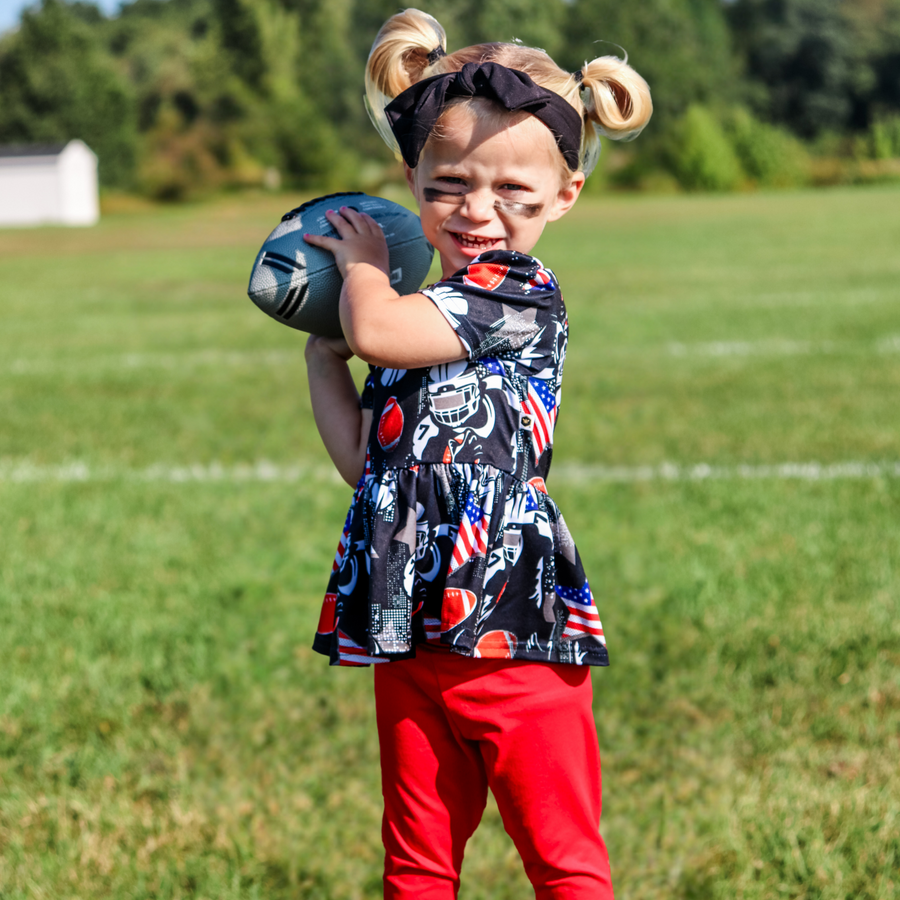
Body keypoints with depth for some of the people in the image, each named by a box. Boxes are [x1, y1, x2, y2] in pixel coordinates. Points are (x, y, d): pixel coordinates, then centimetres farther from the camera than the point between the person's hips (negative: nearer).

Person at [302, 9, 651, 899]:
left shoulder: (521, 294, -10)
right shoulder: (428, 317, 15)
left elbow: (375, 329, -20)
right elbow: (361, 458, 17)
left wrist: (363, 262, 0)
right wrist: (320, 352, 16)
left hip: (511, 625, -8)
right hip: (409, 626, 8)